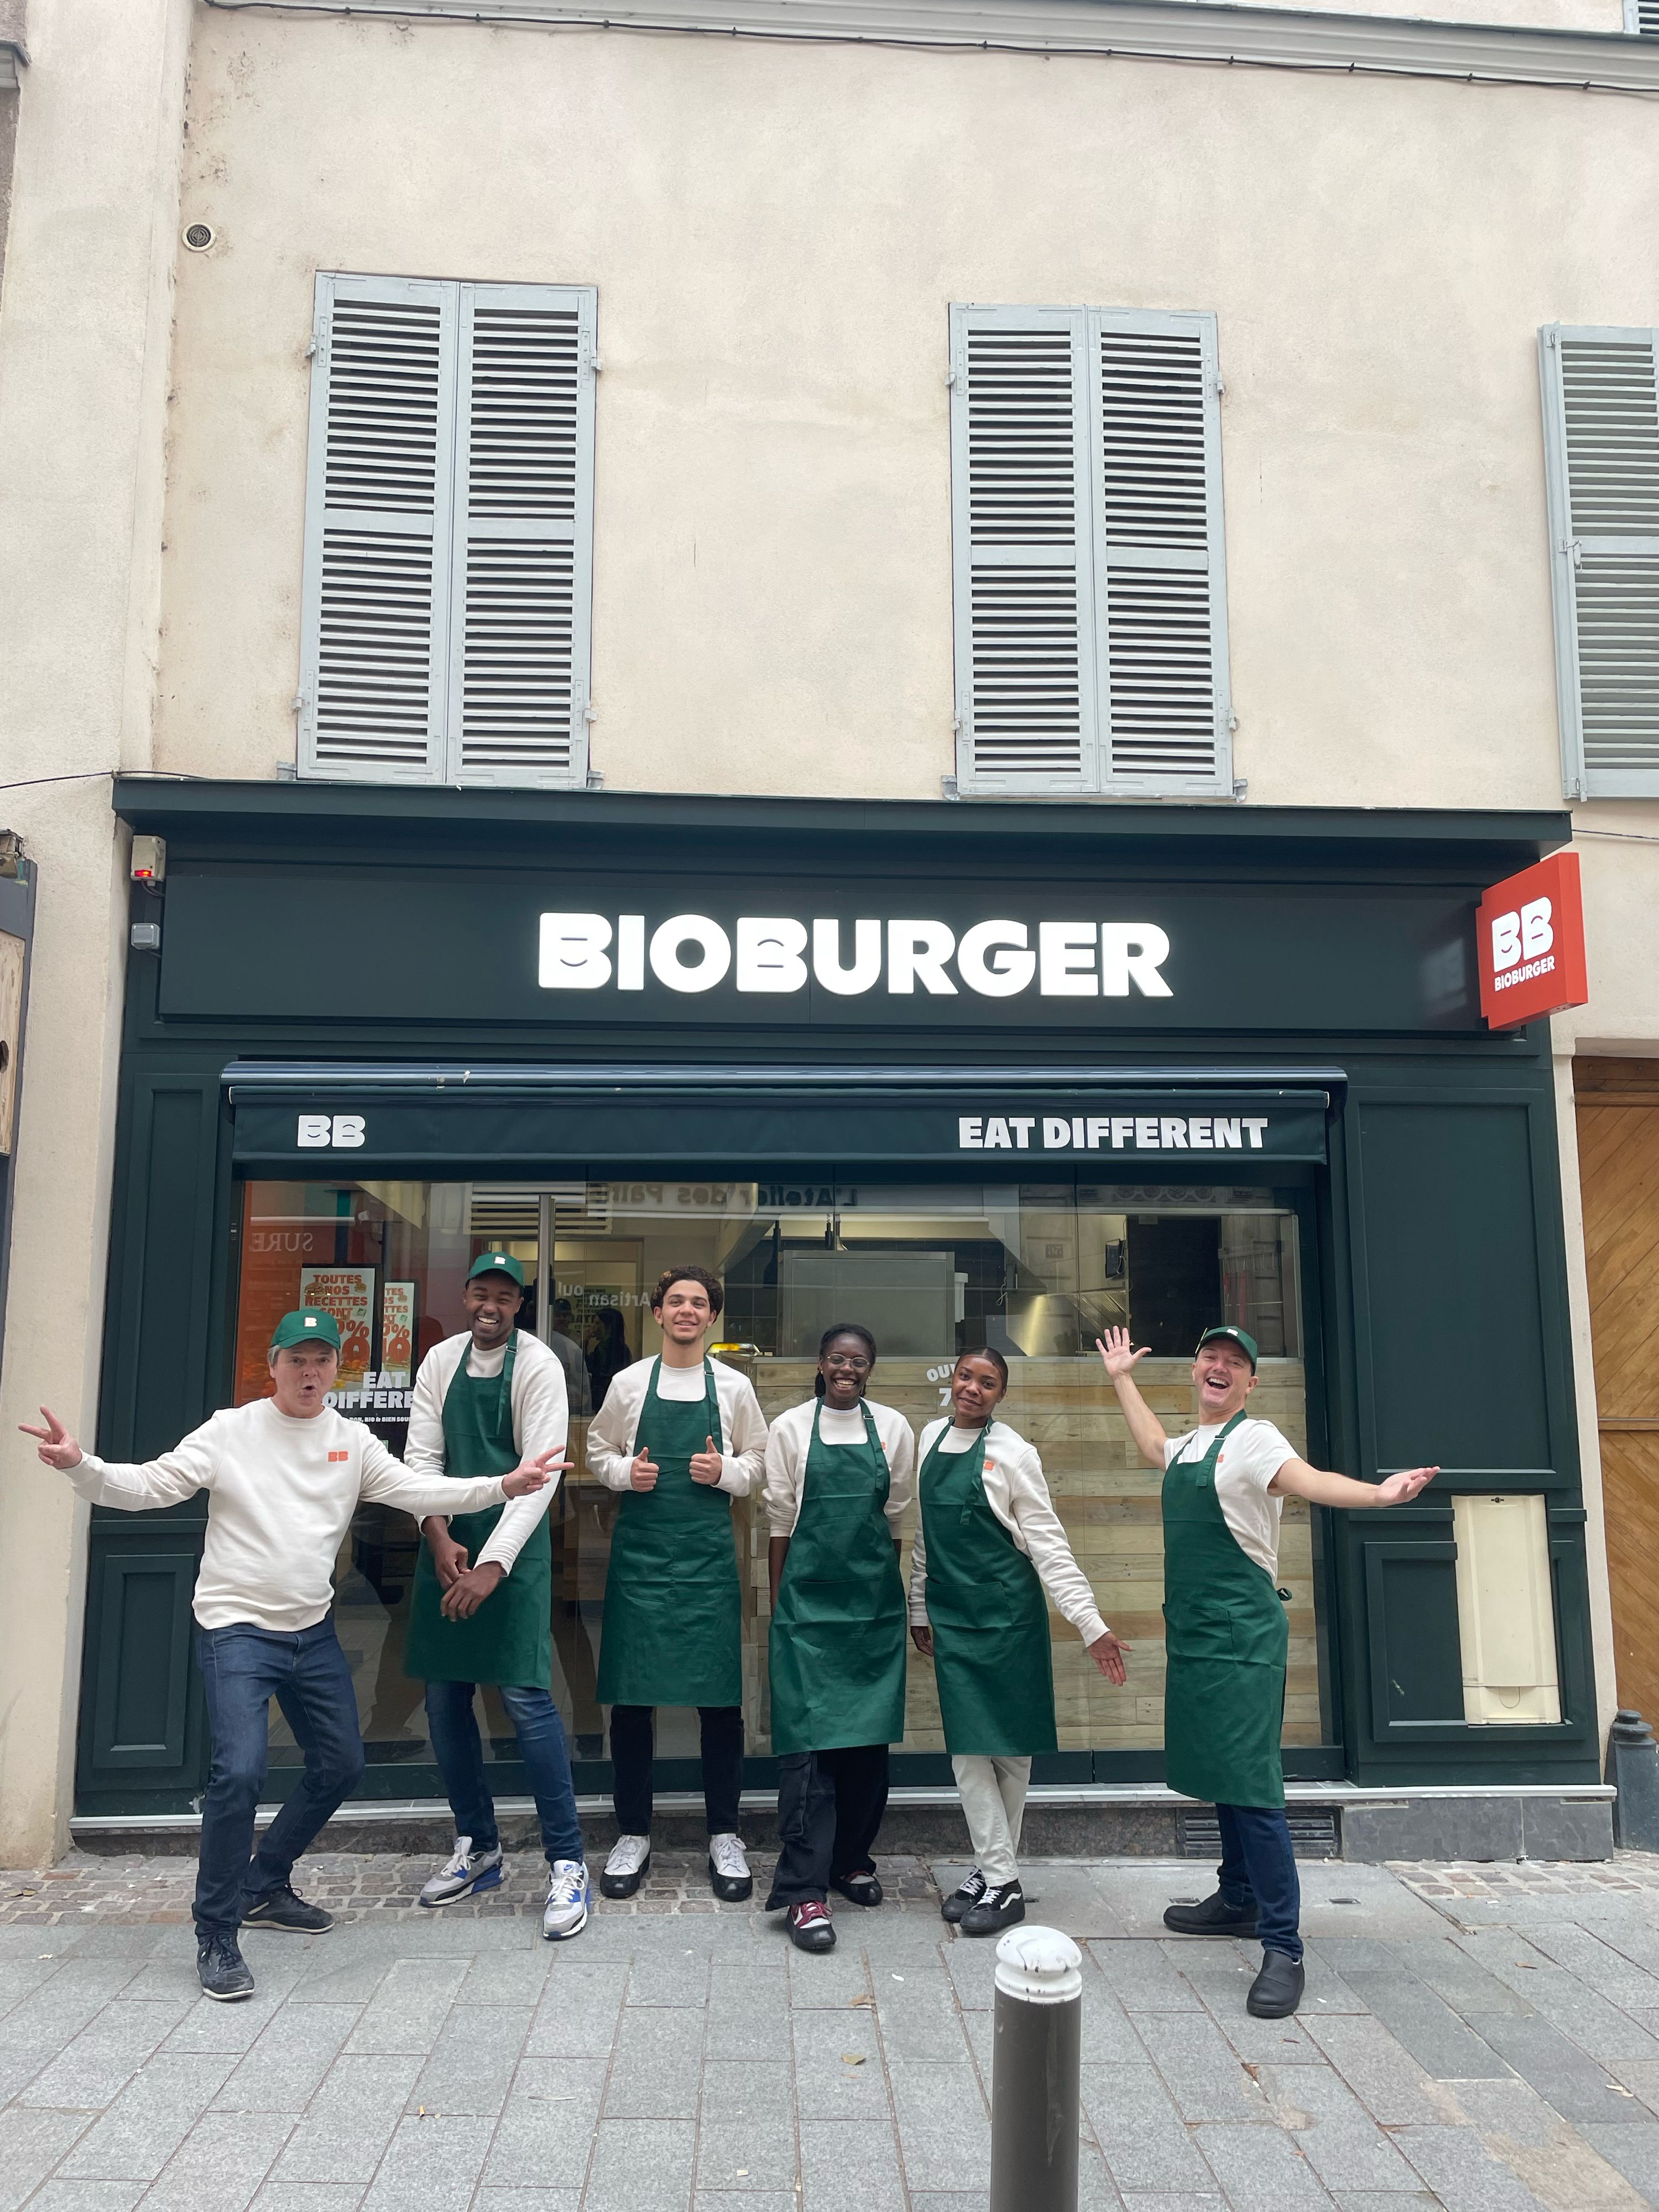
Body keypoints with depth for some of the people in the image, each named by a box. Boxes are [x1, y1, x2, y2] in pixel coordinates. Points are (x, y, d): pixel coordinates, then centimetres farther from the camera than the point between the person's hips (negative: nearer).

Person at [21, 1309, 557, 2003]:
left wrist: (504, 1485, -16)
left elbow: (417, 1492, -4)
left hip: (313, 1632, 6)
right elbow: (147, 1486, -14)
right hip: (236, 1629, -5)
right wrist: (78, 1465, -33)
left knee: (341, 1765, 13)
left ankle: (264, 1886, 34)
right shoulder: (230, 1431, -9)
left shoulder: (353, 1442, 2)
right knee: (239, 1772, -18)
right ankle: (216, 1936, 1)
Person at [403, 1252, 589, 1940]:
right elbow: (422, 1456, 4)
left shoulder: (538, 1367, -9)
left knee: (525, 1696, -10)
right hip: (446, 1540, 5)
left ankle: (566, 1862, 1)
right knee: (443, 1695, 10)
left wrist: (493, 1564, -23)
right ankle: (477, 1847, 27)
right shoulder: (441, 1360, 6)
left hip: (513, 1545, -5)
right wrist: (439, 1537, -11)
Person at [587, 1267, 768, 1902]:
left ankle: (724, 1836, 18)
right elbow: (597, 1451, 12)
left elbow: (757, 1460, 11)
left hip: (709, 1554, 0)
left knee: (720, 1696, 3)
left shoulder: (734, 1387, 4)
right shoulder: (629, 1383, 3)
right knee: (631, 1695, 4)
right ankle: (633, 1833, 21)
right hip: (639, 1550, 0)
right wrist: (626, 1471, -8)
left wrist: (725, 1471, -9)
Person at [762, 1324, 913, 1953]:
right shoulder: (791, 1428, 0)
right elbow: (780, 1520, 3)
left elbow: (897, 1517, 10)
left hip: (875, 1598, 3)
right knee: (809, 1736, -7)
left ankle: (852, 1859, 26)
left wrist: (895, 1593, 10)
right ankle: (804, 1890, -4)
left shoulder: (893, 1428, 5)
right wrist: (777, 1601, 3)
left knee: (869, 1734, 9)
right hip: (809, 1596, -3)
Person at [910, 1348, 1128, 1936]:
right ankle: (996, 1876, 12)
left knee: (1010, 1743, 5)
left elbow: (1049, 1544, -9)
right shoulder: (932, 1437, 6)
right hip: (951, 1612, 4)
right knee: (967, 1744, 3)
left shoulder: (1012, 1452, -9)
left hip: (1007, 1611, -4)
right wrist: (920, 1607, 16)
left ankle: (996, 1871, 16)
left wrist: (1091, 1624, -14)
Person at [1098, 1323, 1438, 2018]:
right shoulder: (1191, 1445, 13)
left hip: (1240, 1634, -8)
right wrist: (1122, 1378, 43)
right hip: (1192, 1629, 9)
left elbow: (1308, 1479, -31)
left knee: (1250, 1785, -10)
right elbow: (1154, 1447, 37)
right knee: (1216, 1772, 18)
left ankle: (1283, 1948, -5)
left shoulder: (1253, 1438, -11)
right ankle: (1238, 1899, 33)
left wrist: (1375, 1493, -51)